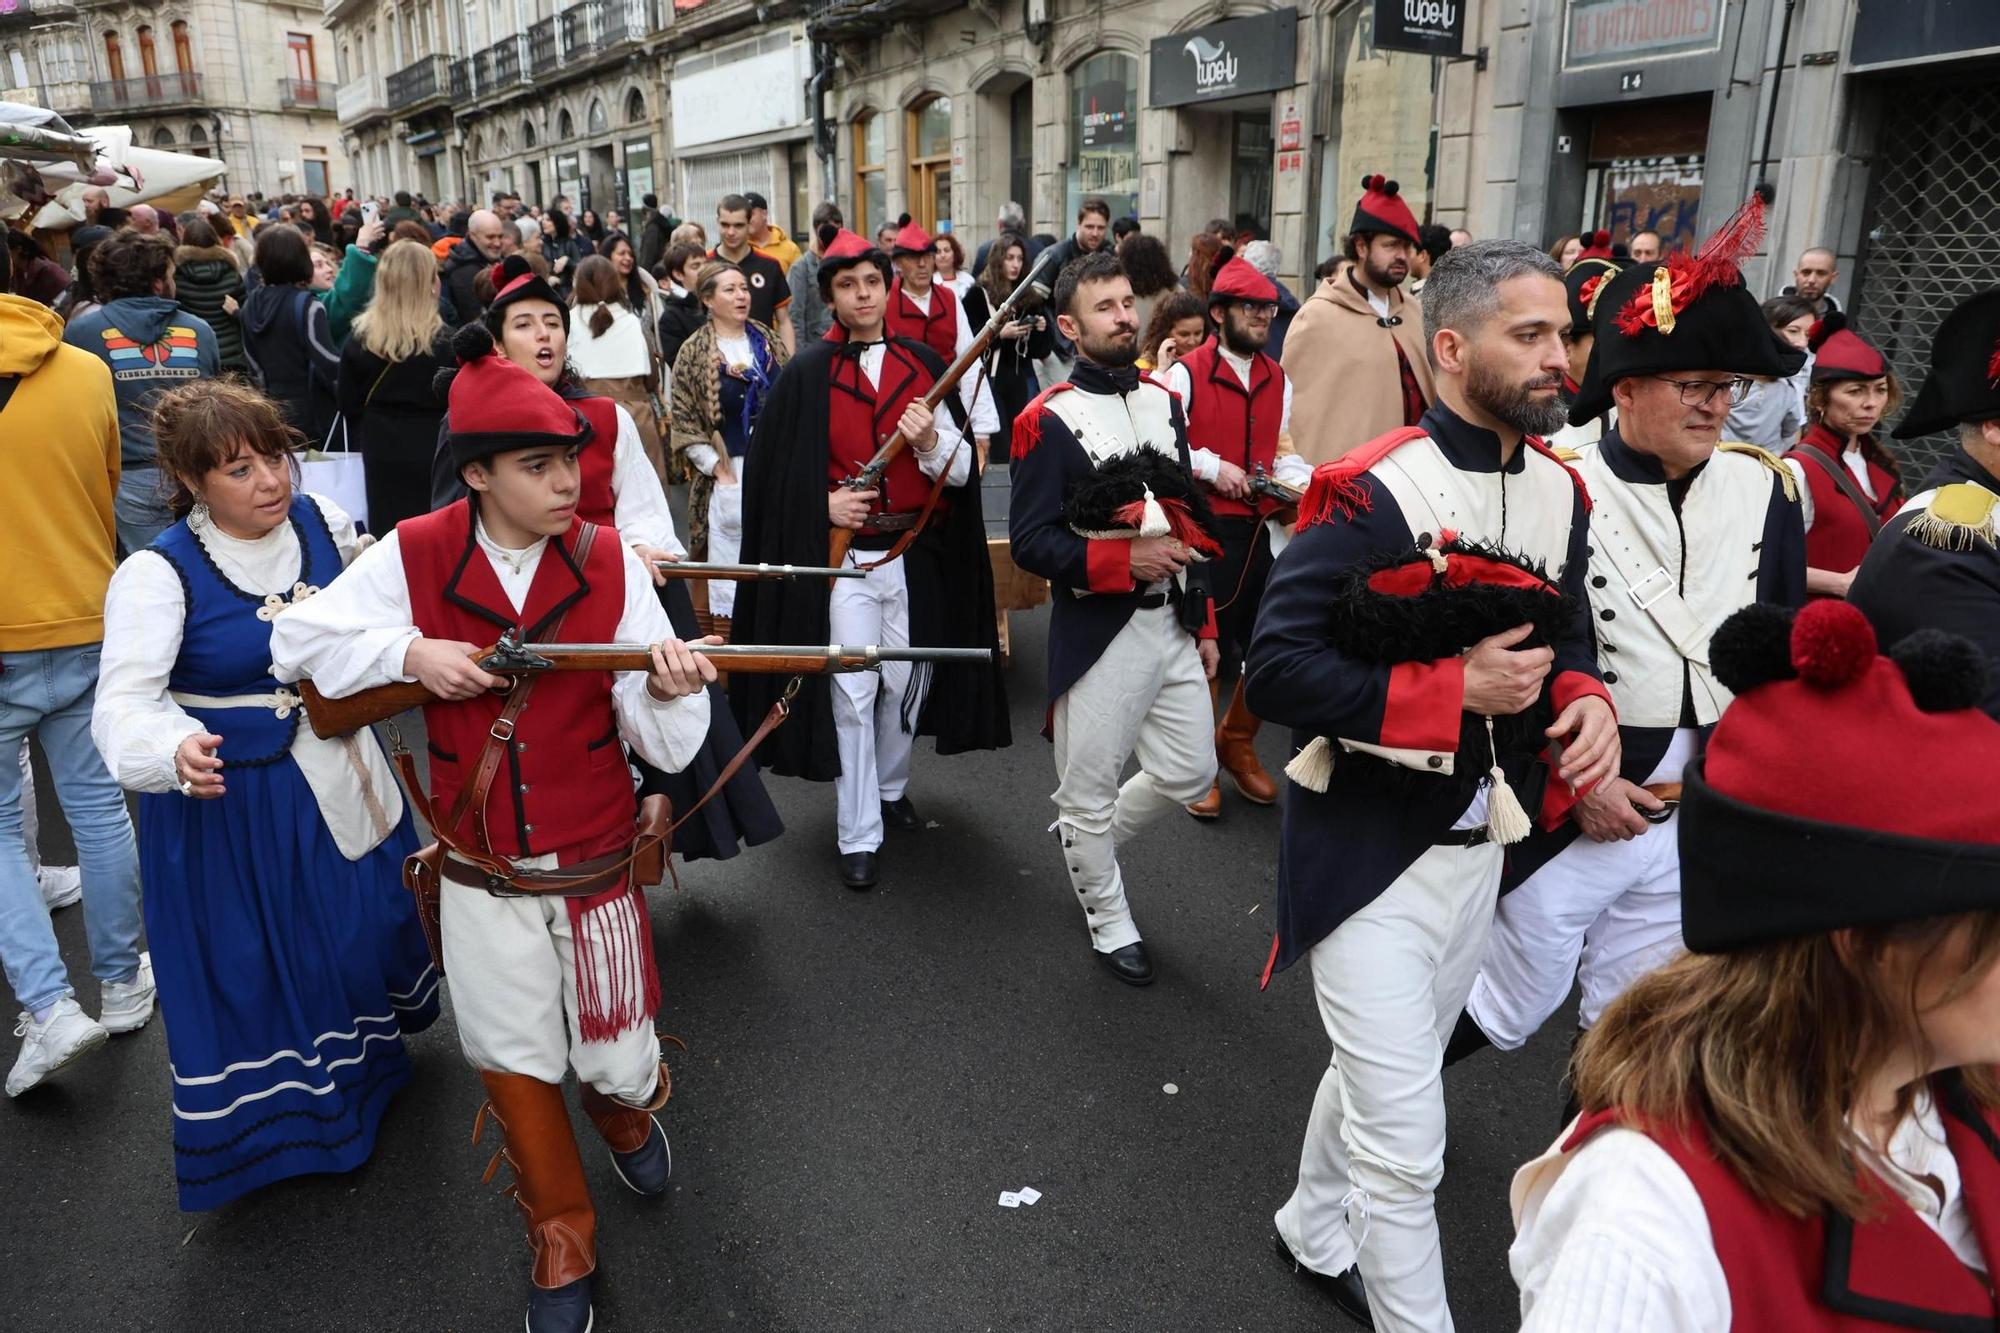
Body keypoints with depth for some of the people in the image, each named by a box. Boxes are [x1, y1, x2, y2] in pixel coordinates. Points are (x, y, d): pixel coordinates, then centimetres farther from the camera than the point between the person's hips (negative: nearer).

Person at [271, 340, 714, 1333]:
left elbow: (665, 745, -12)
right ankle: (561, 1235, 40)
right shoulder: (413, 558, -10)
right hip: (481, 873, 1)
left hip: (596, 863, 0)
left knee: (616, 1058, 9)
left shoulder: (609, 562, -11)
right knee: (515, 1063, 14)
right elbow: (297, 641, -2)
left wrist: (667, 694, -36)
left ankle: (626, 1106, 49)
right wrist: (409, 650, -19)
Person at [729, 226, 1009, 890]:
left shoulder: (923, 364, 4)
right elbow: (773, 469, 1)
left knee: (908, 682, 13)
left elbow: (962, 470, 2)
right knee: (852, 693, -1)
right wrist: (823, 501, -15)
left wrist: (931, 443, -18)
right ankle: (858, 835, 12)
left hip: (916, 554, 3)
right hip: (843, 554, -2)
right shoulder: (807, 373, -2)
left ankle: (891, 787, 39)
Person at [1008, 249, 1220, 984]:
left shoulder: (1165, 401, 8)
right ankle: (1110, 924, 31)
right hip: (1097, 633, -6)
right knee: (1089, 792, 7)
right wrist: (1125, 559, -24)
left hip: (1171, 624, 6)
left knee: (1190, 772, 15)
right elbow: (1030, 542, -14)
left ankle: (1086, 843, 41)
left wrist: (1204, 623, 12)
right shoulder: (1048, 421, -11)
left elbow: (1191, 516, 13)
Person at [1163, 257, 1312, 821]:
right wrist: (1212, 466, -18)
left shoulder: (1279, 380, 13)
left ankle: (1236, 742, 30)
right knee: (1204, 646, 2)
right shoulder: (1186, 373, -6)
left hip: (1265, 528, 6)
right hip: (1205, 527, -5)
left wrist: (1298, 480, -4)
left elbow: (1283, 451, 15)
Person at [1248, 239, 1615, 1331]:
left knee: (1379, 1074, 26)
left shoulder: (1562, 492, 3)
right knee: (1405, 1142, 0)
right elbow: (1274, 672, -23)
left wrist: (1581, 696, -7)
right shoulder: (1368, 492, -19)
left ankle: (1316, 1236, 50)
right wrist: (1455, 689, -25)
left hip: (1480, 840, 7)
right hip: (1369, 847, -7)